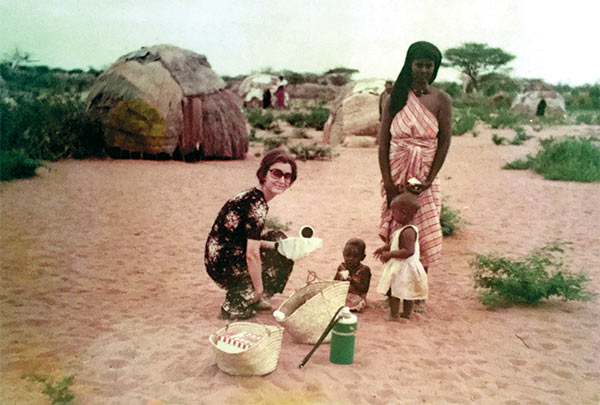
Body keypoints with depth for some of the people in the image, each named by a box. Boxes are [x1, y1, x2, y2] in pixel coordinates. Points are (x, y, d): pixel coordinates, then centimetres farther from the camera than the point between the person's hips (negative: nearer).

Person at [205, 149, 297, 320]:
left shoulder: (252, 196, 6)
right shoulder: (257, 205, -23)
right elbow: (252, 255, -23)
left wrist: (276, 245, 10)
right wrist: (259, 291, -14)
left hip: (218, 260, 9)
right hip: (224, 268, -9)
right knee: (283, 258, 5)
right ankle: (235, 306, 5)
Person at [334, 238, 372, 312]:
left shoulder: (364, 270, -7)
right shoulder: (341, 267, 6)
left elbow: (365, 289, -14)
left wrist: (352, 281, -27)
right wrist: (337, 277, -15)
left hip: (356, 297, -2)